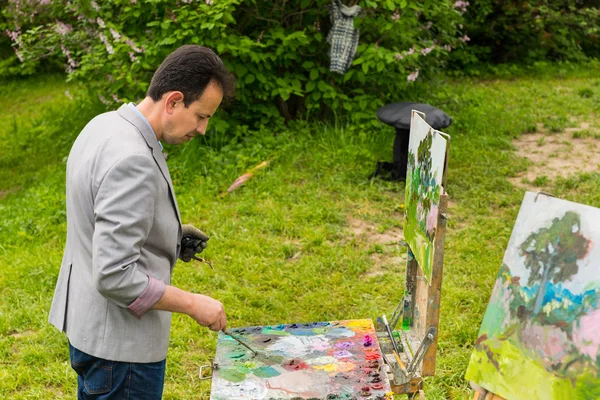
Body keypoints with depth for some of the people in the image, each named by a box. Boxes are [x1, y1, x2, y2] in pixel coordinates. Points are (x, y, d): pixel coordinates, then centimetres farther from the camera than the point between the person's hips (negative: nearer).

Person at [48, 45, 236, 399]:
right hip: (121, 342, -10)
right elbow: (115, 277, -30)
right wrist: (193, 304, -20)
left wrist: (170, 235, 7)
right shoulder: (133, 161, -28)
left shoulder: (105, 125, 3)